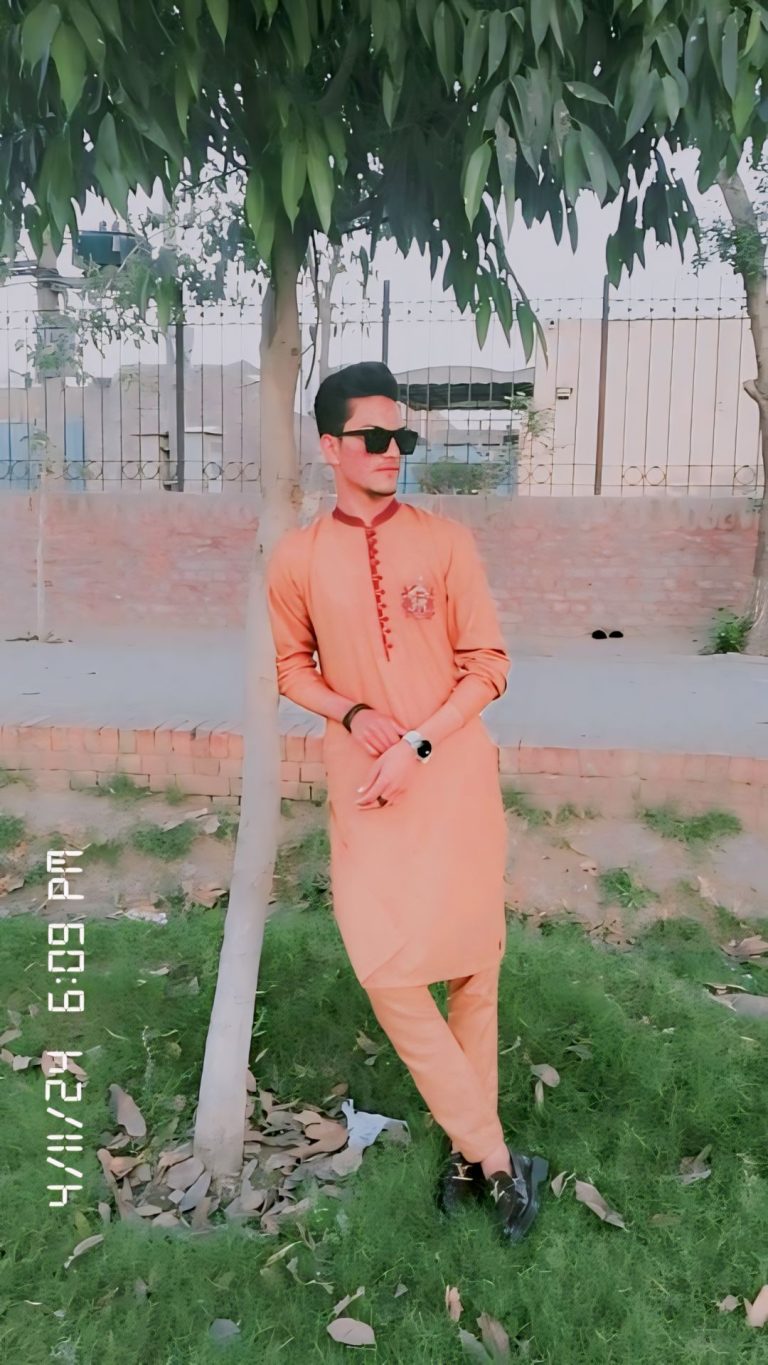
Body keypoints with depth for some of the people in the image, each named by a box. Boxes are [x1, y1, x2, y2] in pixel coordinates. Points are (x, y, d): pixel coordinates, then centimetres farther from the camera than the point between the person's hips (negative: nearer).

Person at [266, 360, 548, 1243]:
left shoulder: (446, 542, -3)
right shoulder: (296, 557, 1)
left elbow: (487, 668, -2)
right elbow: (292, 666, 11)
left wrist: (416, 745, -14)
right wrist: (352, 715, -7)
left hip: (455, 780, 0)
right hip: (364, 792, 1)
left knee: (471, 964, 8)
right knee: (383, 968, -5)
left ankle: (468, 1151, 28)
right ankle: (496, 1157, 14)